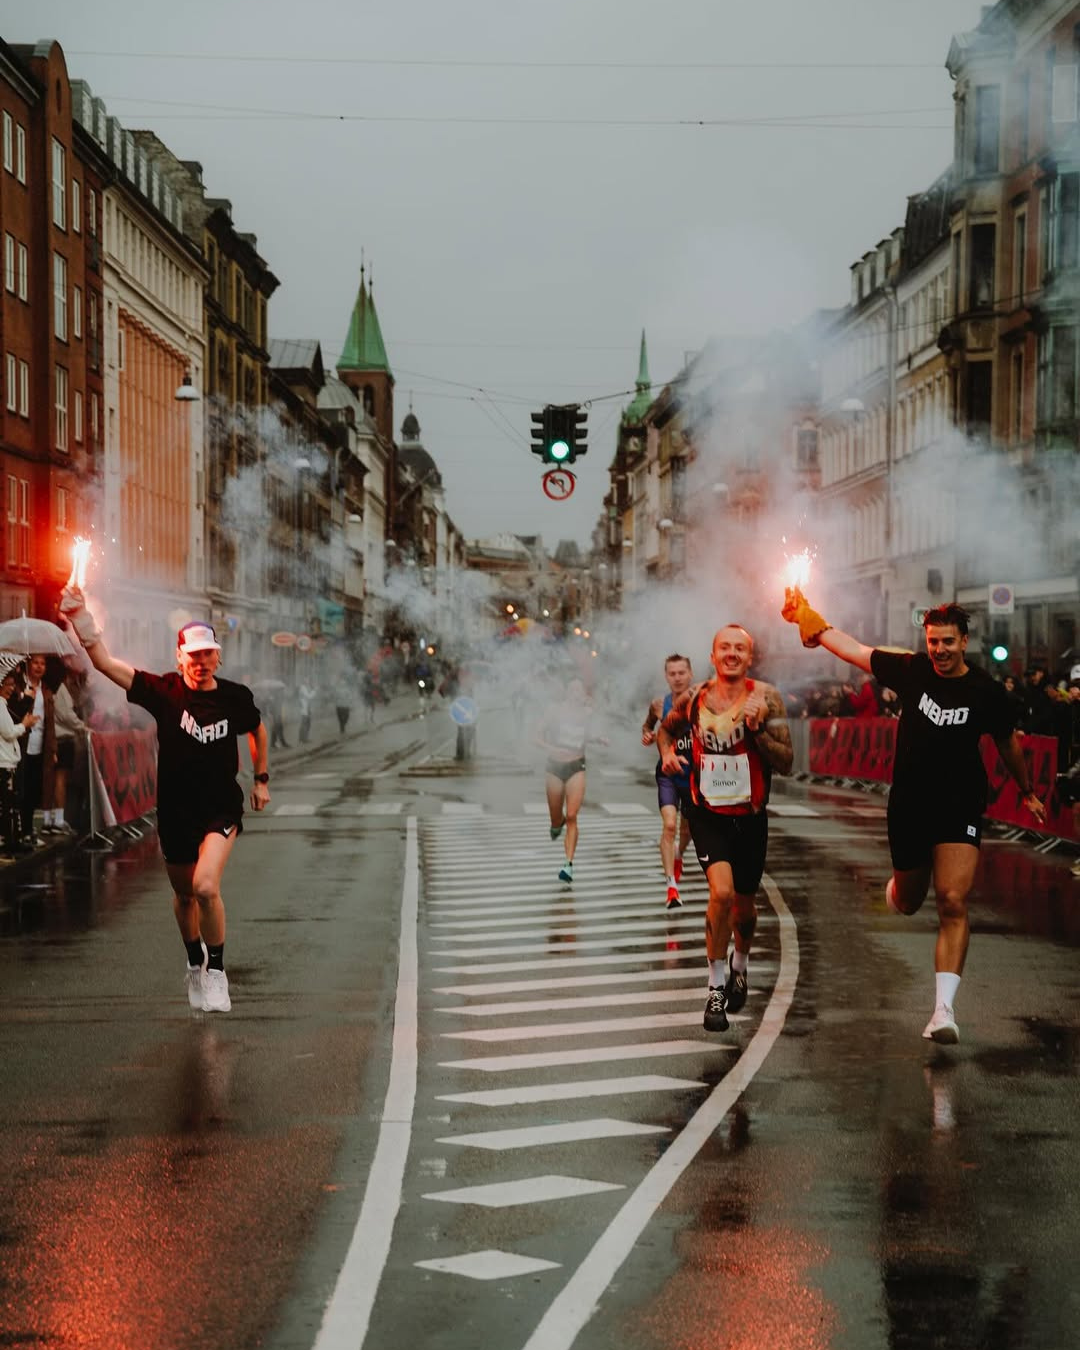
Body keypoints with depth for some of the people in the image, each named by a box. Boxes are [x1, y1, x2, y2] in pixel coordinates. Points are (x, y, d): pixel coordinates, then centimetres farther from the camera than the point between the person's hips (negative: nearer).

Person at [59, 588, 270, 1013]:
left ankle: (216, 970, -3)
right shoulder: (163, 692, -9)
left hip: (222, 807, -1)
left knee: (206, 887, -22)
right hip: (175, 810, 1)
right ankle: (194, 964, 43)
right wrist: (81, 620, -32)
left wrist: (261, 779, 20)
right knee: (184, 895, 16)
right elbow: (106, 663, -19)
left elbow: (257, 730, 18)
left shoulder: (236, 697, -5)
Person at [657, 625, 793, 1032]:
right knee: (722, 891, -22)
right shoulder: (693, 699, -4)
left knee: (743, 904, 15)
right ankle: (716, 987, -7)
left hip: (750, 818, 1)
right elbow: (666, 728, 19)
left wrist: (758, 727, -28)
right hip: (708, 814, -1)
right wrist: (667, 752, -2)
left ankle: (740, 964, 47)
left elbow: (786, 763, -14)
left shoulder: (765, 698, -10)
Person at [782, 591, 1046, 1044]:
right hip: (908, 805, 2)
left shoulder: (986, 691, -5)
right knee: (907, 903, 16)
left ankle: (944, 1008, -20)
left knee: (953, 904, -18)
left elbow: (1007, 743, 12)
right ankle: (898, 886, 57)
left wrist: (1027, 791, 23)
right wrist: (807, 618, 4)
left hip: (960, 808, -2)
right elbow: (854, 649, 6)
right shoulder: (912, 670, -3)